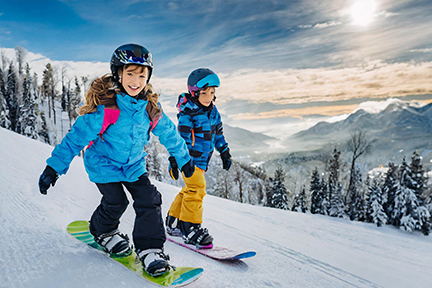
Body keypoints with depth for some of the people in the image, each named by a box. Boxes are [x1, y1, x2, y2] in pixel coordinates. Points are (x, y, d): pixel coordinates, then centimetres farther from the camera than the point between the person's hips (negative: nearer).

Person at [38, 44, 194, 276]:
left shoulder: (151, 108, -10)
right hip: (103, 163, -4)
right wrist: (54, 167, -18)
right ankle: (102, 232, 29)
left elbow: (168, 133, 5)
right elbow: (77, 136, -19)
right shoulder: (104, 108, -25)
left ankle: (149, 249, 4)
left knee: (149, 200, -7)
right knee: (115, 203, -6)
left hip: (134, 165, 4)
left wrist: (184, 159, 15)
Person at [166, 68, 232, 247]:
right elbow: (181, 138, -18)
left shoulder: (212, 111, 8)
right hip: (189, 158, -8)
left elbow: (217, 133, 19)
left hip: (202, 160, 8)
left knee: (189, 190, 15)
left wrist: (225, 153, 21)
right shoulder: (187, 113, -15)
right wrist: (175, 161, -19)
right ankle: (190, 227, -6)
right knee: (196, 188, -18)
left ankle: (174, 222, 31)